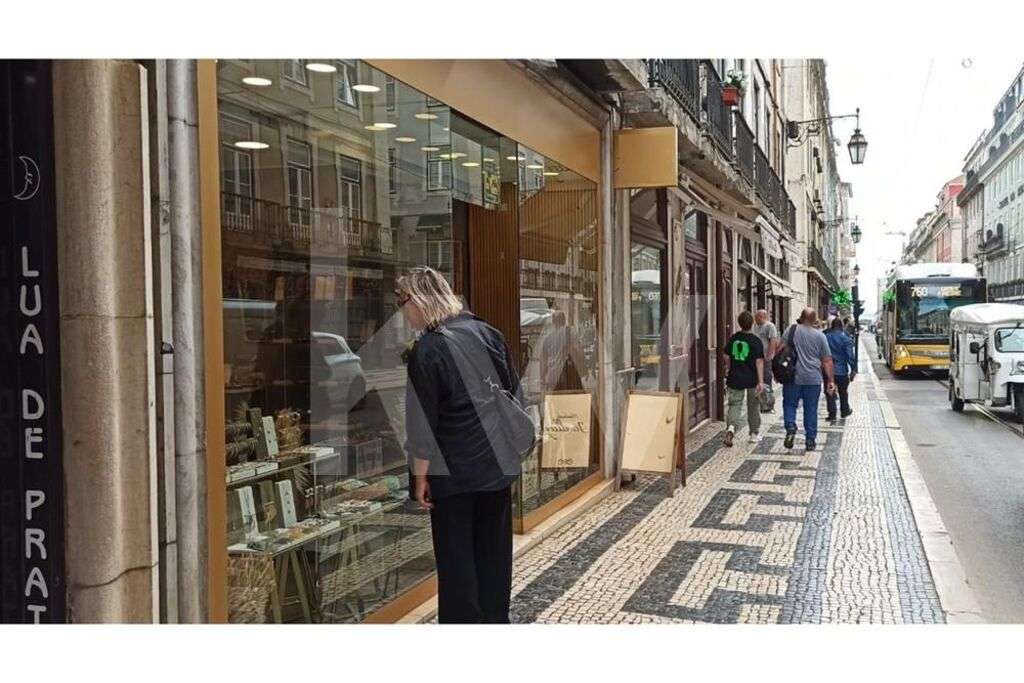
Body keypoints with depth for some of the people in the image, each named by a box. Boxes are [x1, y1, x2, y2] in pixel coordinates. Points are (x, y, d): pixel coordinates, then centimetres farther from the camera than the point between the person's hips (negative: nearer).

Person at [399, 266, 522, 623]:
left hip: (453, 473, -5)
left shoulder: (428, 349, -15)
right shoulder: (489, 333, 2)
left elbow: (422, 422, -14)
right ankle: (495, 619, 27)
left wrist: (421, 475, -5)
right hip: (499, 466, 5)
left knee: (456, 557, 8)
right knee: (494, 551, 16)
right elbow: (516, 396, 8)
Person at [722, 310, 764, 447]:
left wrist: (729, 370, 24)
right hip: (752, 379, -1)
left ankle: (731, 427, -23)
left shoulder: (733, 339, -1)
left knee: (735, 405, 4)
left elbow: (726, 357, 6)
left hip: (735, 378, 2)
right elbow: (759, 361, -14)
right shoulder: (755, 341, -10)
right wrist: (761, 381, -14)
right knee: (753, 407, 15)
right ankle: (754, 434, 24)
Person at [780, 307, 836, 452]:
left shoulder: (791, 330, -2)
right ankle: (811, 441, 13)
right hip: (813, 379, 1)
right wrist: (830, 380, 8)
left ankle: (790, 428, -12)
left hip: (793, 377, -1)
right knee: (811, 409, 9)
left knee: (789, 404, 12)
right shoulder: (820, 336, 1)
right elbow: (827, 360, 3)